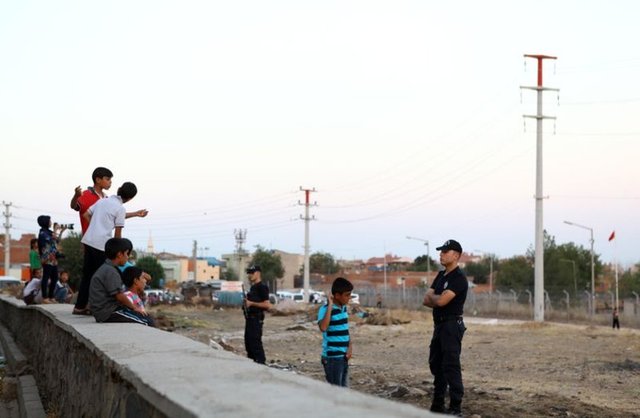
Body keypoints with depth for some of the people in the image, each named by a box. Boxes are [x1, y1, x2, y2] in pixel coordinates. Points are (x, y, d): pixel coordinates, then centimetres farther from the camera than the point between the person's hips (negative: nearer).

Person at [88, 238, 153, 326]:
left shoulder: (104, 269, 18)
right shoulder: (110, 271, -15)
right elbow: (119, 295, -19)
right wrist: (134, 307, -4)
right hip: (109, 313, -10)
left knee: (147, 319, 10)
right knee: (147, 322, -13)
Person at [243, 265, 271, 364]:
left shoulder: (262, 287, -13)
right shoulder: (253, 287, 17)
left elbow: (267, 305, -20)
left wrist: (251, 303, -18)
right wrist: (247, 302, 9)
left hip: (256, 318, -10)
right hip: (250, 318, 10)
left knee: (255, 342, -10)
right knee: (248, 341, 14)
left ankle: (260, 362, -6)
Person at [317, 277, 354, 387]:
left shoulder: (344, 308, 9)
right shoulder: (325, 309, -15)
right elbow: (323, 327, -34)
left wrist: (350, 347, 2)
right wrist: (330, 305, -28)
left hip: (344, 356, 8)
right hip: (332, 357, -8)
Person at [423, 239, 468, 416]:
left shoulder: (459, 278, -14)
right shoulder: (441, 275, 15)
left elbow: (441, 300, -22)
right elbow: (426, 301, 10)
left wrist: (432, 297, -1)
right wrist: (438, 299, -8)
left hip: (452, 326, -10)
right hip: (439, 325, 10)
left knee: (451, 366, -11)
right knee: (435, 364, 14)